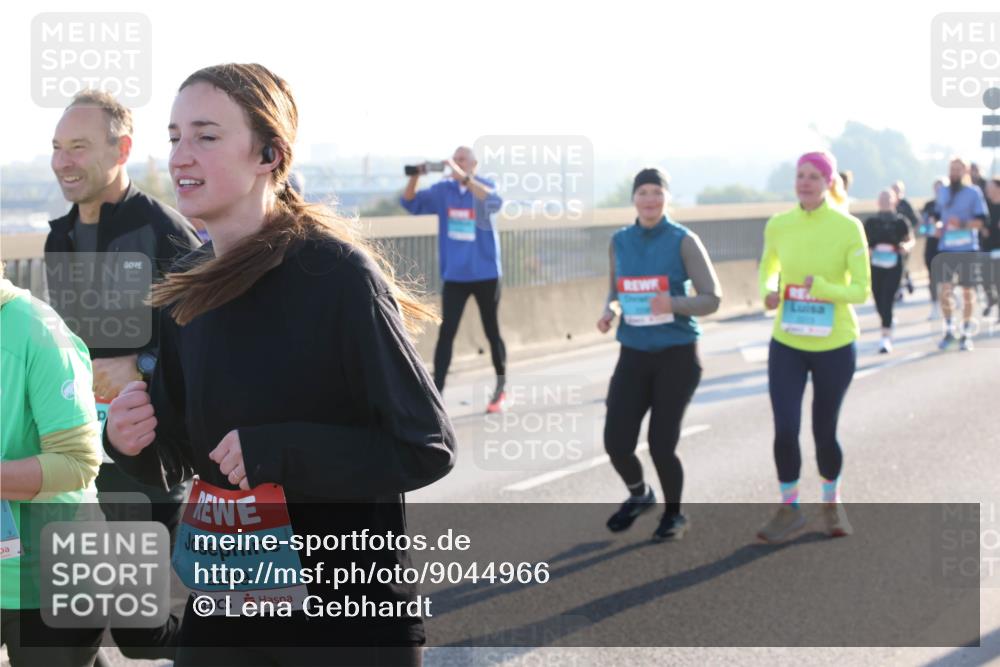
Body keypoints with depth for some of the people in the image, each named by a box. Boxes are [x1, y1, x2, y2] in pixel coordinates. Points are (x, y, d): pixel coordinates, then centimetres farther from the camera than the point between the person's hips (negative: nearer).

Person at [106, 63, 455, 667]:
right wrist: (133, 443, -11)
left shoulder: (338, 274, -17)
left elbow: (427, 448, -16)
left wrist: (278, 452, -24)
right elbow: (174, 467, 10)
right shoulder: (187, 289, 2)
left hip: (351, 616, -5)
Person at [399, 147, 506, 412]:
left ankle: (501, 390, 26)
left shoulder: (485, 185, -8)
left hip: (485, 274, -2)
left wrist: (463, 177, -38)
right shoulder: (443, 190, 2)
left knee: (491, 331, 10)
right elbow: (410, 203, -2)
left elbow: (494, 202, -31)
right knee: (446, 333, -4)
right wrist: (414, 176, -19)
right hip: (454, 274, 2)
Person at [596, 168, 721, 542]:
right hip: (634, 355, 4)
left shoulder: (683, 241, -8)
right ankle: (639, 495, 29)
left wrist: (674, 304, -27)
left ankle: (674, 514, 24)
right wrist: (607, 313, -4)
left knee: (661, 444, -5)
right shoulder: (620, 241, 6)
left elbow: (712, 299, -9)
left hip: (677, 355, -4)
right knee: (616, 442, -5)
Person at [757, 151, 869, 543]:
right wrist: (768, 292, -7)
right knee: (784, 430, -8)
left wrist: (820, 286, -29)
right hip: (787, 344, 2)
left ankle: (831, 503, 35)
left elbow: (861, 290, -12)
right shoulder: (778, 226, -2)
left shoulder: (848, 228, -11)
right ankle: (789, 509, 13)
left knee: (824, 432, 8)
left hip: (835, 346, -2)